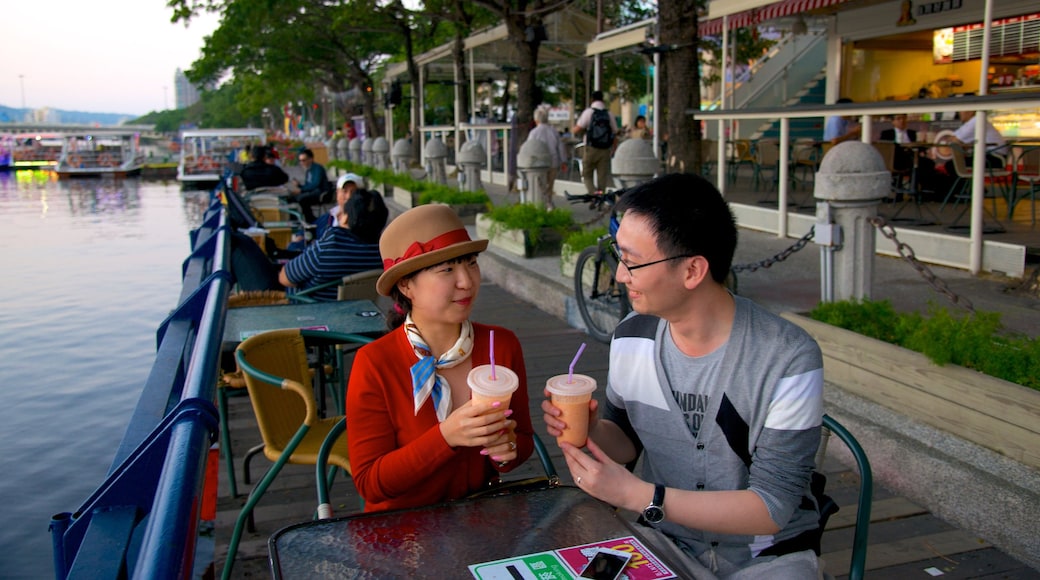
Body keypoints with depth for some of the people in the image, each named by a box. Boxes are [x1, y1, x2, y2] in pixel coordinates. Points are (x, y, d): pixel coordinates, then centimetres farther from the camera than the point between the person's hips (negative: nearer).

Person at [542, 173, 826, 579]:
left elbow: (773, 507, -20)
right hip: (667, 540, 2)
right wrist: (593, 431, -14)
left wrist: (637, 495, -26)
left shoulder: (789, 360, -21)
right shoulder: (631, 338, -6)